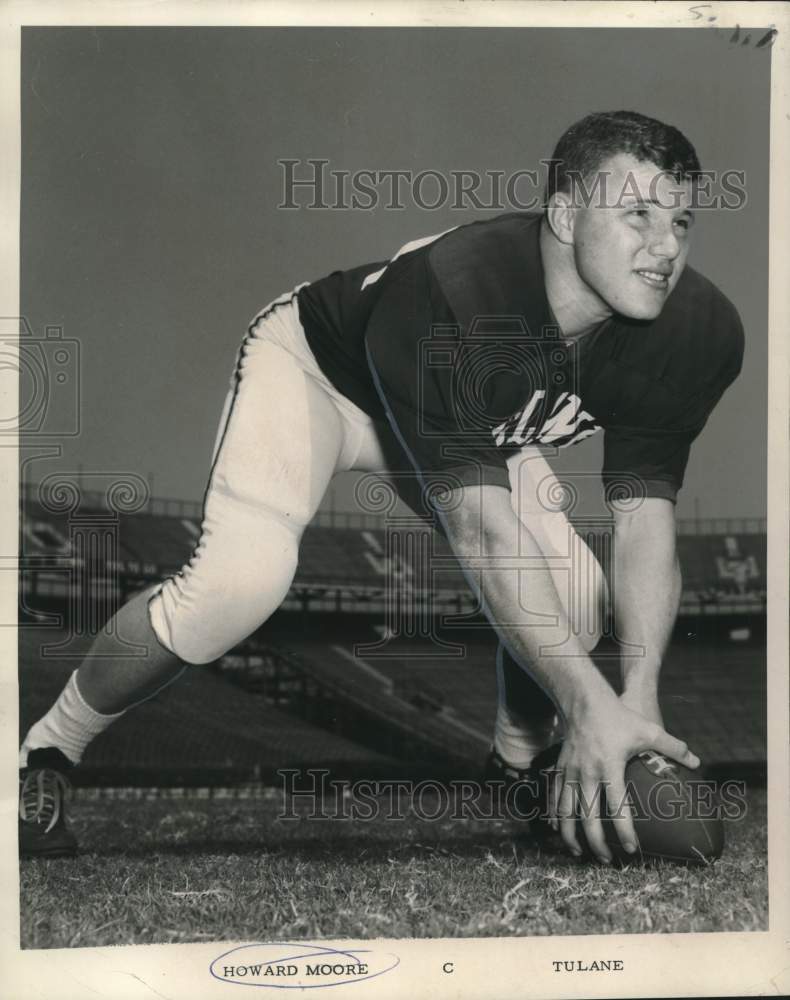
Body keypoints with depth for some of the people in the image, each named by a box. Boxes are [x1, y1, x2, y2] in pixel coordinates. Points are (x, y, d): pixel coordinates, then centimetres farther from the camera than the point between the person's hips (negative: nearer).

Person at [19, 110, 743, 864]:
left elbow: (645, 519, -26)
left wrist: (636, 699, -39)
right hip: (311, 365, -5)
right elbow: (479, 526, -46)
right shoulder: (442, 297, -43)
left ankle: (519, 769, 20)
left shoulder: (694, 333, -26)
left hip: (477, 418, 6)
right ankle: (45, 757, -6)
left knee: (574, 591, -14)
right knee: (242, 575, -30)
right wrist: (587, 700, -51)